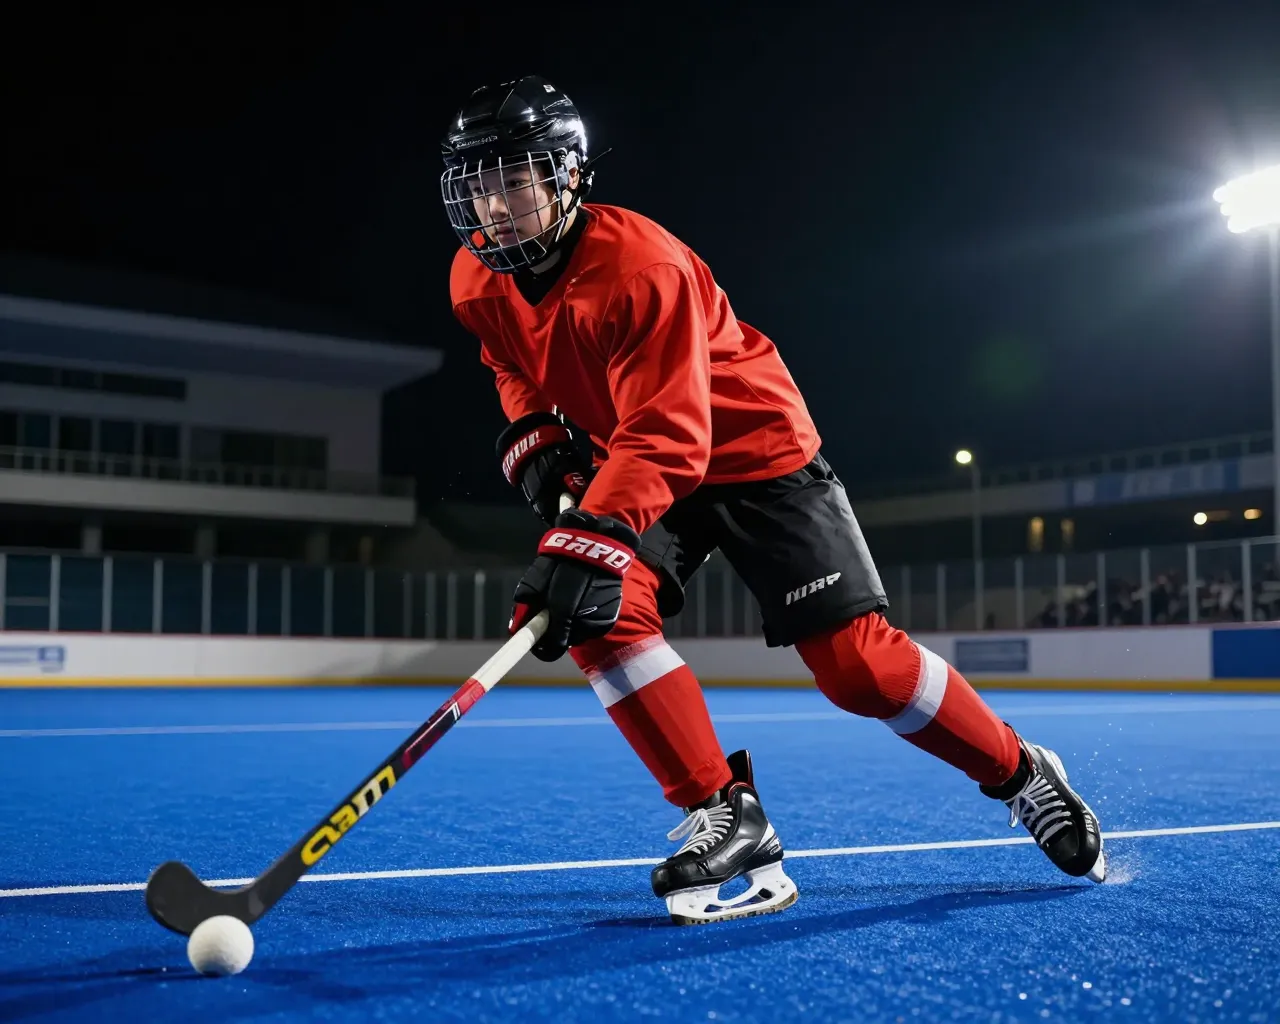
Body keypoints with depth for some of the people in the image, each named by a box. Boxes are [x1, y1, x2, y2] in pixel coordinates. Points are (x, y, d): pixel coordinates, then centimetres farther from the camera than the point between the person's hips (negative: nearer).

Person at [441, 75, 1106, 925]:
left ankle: (1022, 775, 13)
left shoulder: (641, 267, -31)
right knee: (600, 616, -21)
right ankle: (725, 817, -11)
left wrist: (595, 537, -51)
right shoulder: (477, 284, -8)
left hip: (755, 450, -6)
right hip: (635, 466, 6)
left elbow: (665, 437, -39)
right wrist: (536, 438, -5)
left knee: (856, 661, -11)